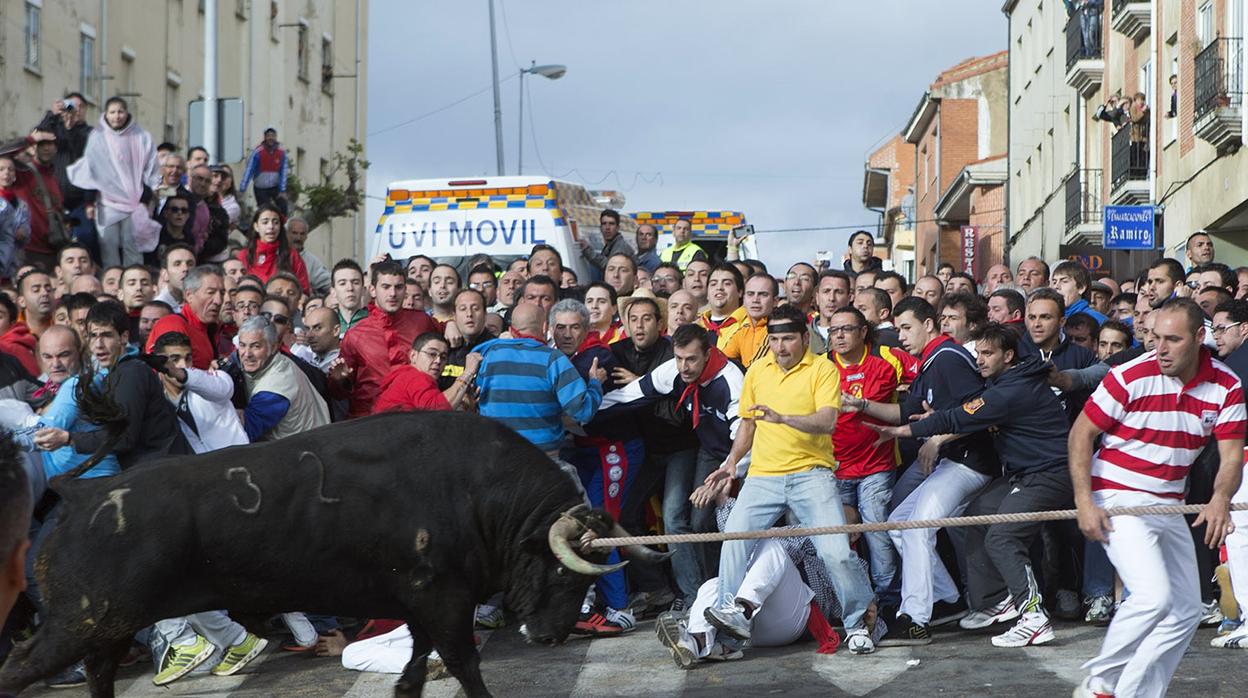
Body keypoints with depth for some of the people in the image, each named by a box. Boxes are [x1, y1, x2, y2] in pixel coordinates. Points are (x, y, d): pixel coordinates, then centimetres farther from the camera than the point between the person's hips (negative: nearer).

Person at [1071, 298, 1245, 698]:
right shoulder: (1131, 376, -15)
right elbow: (1081, 433, -8)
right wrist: (1084, 501, -17)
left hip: (1170, 506, 6)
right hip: (1118, 499, -6)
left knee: (1186, 612, 6)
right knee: (1153, 595, -23)